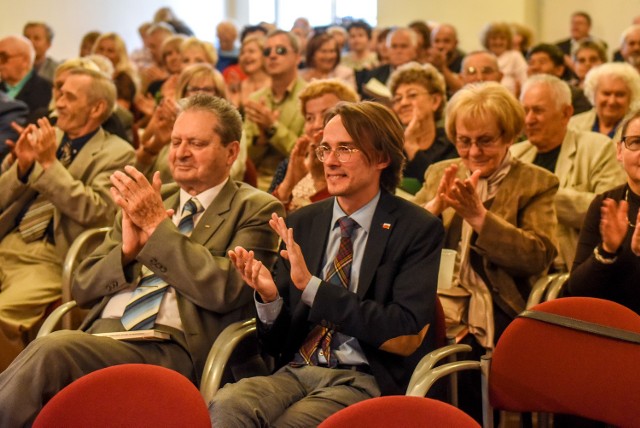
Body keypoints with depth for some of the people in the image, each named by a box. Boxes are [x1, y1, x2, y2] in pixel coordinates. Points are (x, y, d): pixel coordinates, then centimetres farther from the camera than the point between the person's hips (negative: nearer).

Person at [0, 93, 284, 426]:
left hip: (173, 350, -5)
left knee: (52, 349, -31)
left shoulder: (255, 209, 8)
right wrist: (127, 249, 0)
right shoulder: (144, 201, 23)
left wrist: (158, 225, -7)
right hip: (100, 333, 5)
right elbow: (82, 288, 20)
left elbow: (226, 291, -9)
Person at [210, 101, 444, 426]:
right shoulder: (301, 223, 13)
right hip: (295, 371, 3)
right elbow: (276, 342, 15)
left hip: (363, 380, -3)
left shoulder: (418, 229, 0)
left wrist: (312, 286, -16)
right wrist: (268, 298, -10)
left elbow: (406, 337, -11)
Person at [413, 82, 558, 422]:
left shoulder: (536, 184, 8)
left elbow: (539, 256, -7)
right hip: (434, 301, 3)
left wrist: (477, 215, -15)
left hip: (493, 309, -3)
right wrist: (436, 205, -7)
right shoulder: (439, 174, 19)